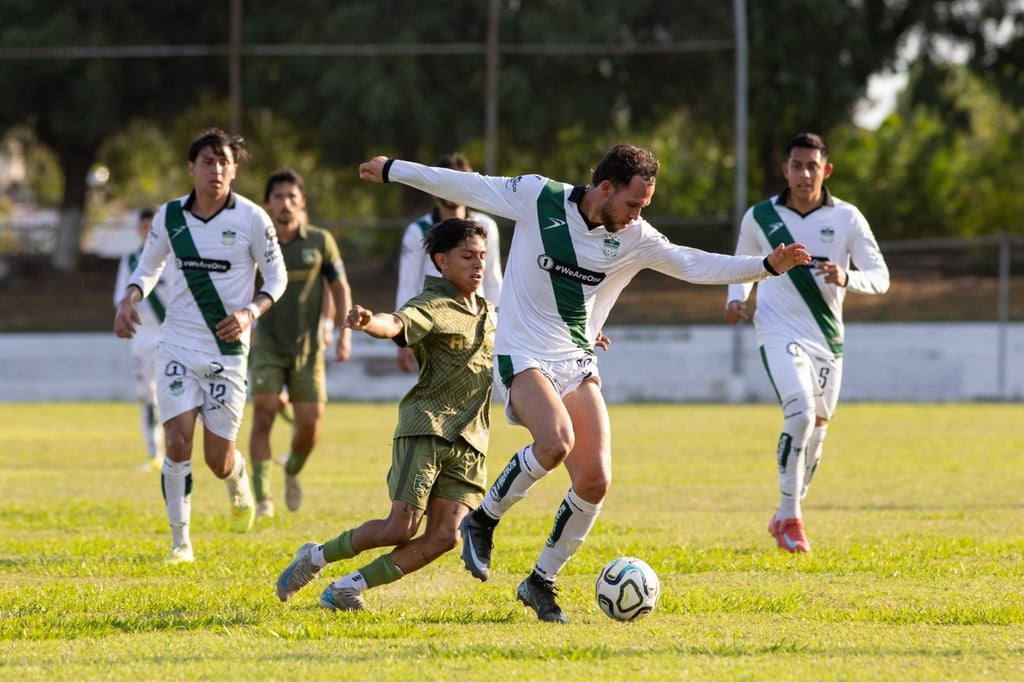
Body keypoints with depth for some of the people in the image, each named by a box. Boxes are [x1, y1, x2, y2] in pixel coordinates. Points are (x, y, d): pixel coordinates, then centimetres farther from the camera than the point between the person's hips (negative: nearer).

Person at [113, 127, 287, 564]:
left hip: (227, 351, -2)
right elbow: (149, 267, 15)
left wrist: (251, 312, -17)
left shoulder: (251, 219, -7)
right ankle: (180, 541, -1)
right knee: (178, 444, -12)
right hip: (177, 347, 2)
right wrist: (129, 299, -5)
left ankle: (239, 485, 38)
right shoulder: (170, 216, 1)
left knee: (218, 460, 1)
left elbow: (277, 276, 2)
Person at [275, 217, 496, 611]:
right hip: (427, 427, -6)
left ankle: (348, 588, 1)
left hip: (470, 441, 6)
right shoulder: (432, 306, -6)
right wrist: (369, 322, -52)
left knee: (445, 537, -8)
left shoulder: (490, 314, 19)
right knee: (401, 528, -12)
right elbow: (396, 324, -28)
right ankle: (316, 557, 12)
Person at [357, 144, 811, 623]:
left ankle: (541, 582, 13)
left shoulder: (634, 237, 1)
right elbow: (468, 186, 1)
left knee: (595, 481, -7)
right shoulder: (537, 197, -9)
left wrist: (769, 265, -8)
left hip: (577, 365, 5)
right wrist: (393, 170, 8)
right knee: (556, 441, -31)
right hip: (523, 356, -5)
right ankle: (482, 521, -7)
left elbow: (694, 265, 2)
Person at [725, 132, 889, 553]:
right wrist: (736, 298, -1)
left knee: (816, 432, 10)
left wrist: (845, 278, -25)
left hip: (827, 339, 3)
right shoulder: (760, 217, -1)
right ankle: (790, 517, -15)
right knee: (800, 415, -23)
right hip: (780, 333, -3)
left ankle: (785, 517, 31)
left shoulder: (847, 219, -2)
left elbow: (880, 277, -5)